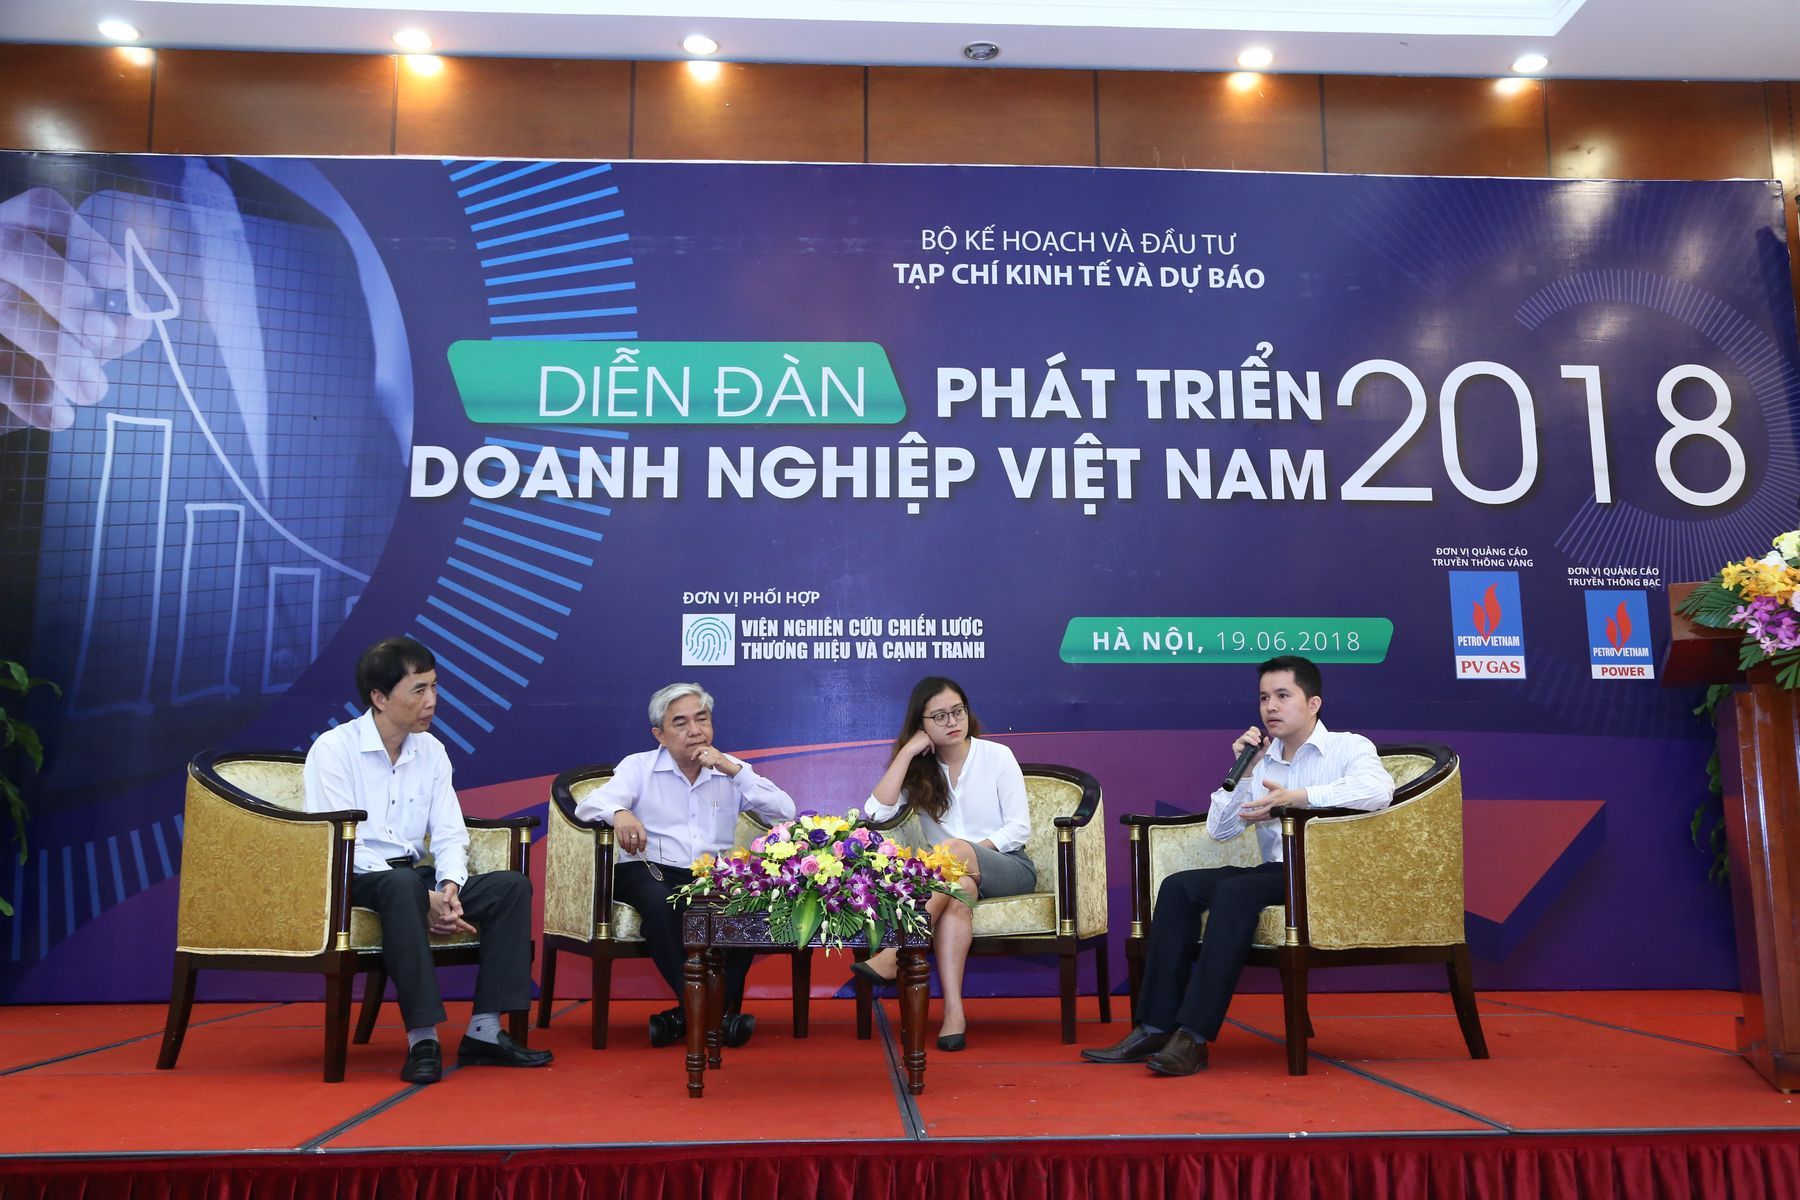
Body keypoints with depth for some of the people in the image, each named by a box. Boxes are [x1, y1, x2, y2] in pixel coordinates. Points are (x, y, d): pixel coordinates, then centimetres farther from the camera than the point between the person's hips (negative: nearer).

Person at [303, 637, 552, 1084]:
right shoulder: (333, 749, -9)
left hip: (410, 877, 6)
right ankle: (422, 1039, -35)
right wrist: (425, 899, -24)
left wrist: (449, 888, -16)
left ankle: (485, 1030, -16)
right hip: (355, 881, -6)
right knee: (404, 886, -39)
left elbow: (451, 834, 7)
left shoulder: (431, 750, 9)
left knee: (512, 886, -13)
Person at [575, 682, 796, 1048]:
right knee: (657, 900, -37)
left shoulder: (731, 770, 16)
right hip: (652, 873, -1)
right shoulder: (639, 767, 11)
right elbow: (588, 805, -5)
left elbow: (785, 813, 3)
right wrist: (618, 812, -29)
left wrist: (734, 770, -5)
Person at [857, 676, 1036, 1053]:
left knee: (954, 848, -35)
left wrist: (969, 851, -18)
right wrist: (908, 751, -11)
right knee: (959, 888, -37)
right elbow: (877, 812, -10)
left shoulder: (997, 756, 2)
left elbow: (1019, 828, -3)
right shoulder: (918, 769, 8)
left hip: (1009, 867, -2)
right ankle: (953, 1011, -44)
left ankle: (893, 957, -42)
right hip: (955, 873, 2)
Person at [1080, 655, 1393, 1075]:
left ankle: (1194, 1037, -32)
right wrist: (1242, 771, 1)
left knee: (1235, 890, -31)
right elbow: (1219, 830, 13)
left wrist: (1297, 797, -26)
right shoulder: (1260, 761, 18)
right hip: (1275, 874, 7)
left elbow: (1379, 788, -23)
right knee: (1179, 887, -14)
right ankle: (1155, 1027, -19)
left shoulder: (1349, 747, 2)